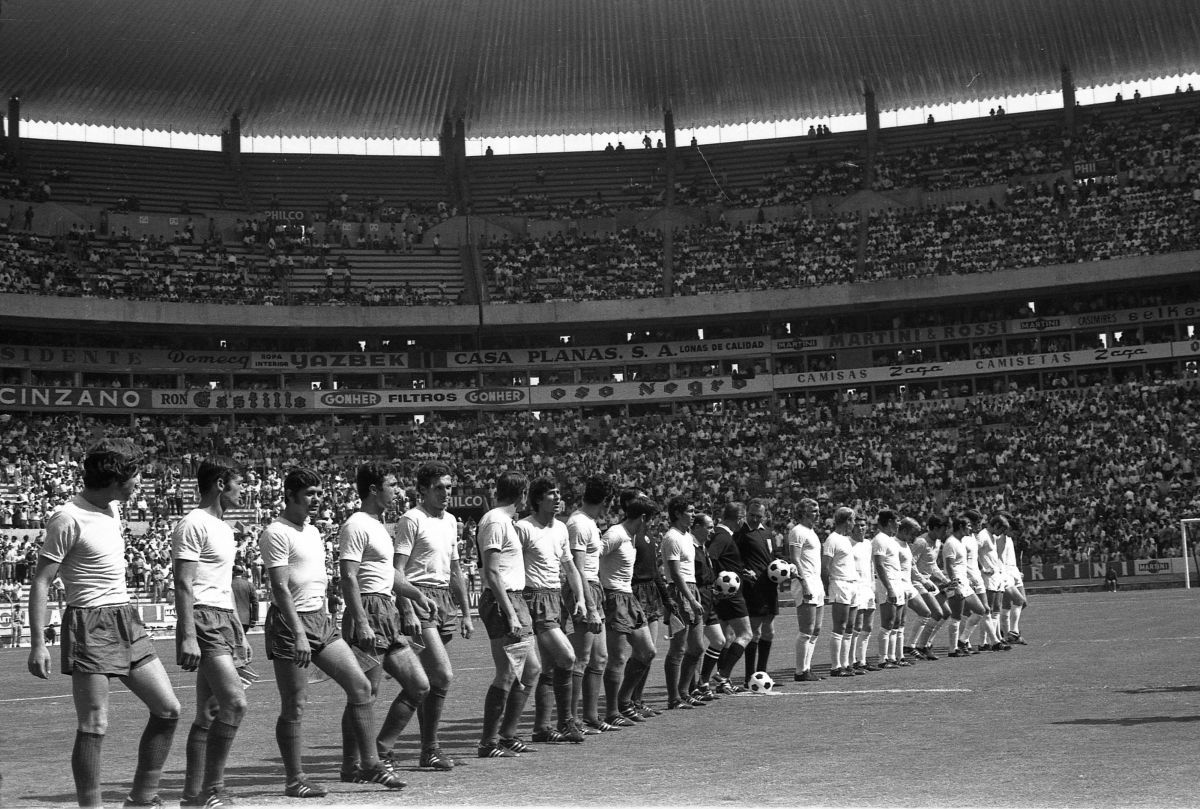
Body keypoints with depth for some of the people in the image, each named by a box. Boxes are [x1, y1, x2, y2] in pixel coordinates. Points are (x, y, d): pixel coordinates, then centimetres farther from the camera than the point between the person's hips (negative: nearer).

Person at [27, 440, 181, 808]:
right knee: (94, 727, -8)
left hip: (126, 619, 8)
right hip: (90, 623, -8)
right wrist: (37, 644, -18)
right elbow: (40, 583, -12)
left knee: (168, 710, 6)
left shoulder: (112, 508, 11)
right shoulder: (68, 519, -13)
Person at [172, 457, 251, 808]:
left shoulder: (224, 527, 20)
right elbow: (184, 585, -16)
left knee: (209, 713, 9)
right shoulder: (193, 525, -10)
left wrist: (240, 632, 24)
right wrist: (187, 636, -22)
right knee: (235, 702, -18)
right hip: (204, 620, -10)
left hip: (225, 620, 10)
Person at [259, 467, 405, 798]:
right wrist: (298, 634, -23)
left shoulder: (313, 531, 16)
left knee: (360, 685, 2)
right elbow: (280, 588, -18)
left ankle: (370, 764, 9)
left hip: (320, 619, 8)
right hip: (290, 622, -8)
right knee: (294, 707, -2)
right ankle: (295, 780, 7)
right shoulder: (276, 533, -11)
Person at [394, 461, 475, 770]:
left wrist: (466, 613, 23)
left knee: (427, 679, 10)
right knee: (443, 675, -14)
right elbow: (398, 570, -11)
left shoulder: (450, 521, 18)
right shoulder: (412, 519, -7)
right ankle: (430, 750, -7)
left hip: (444, 599, 8)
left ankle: (429, 749, 13)